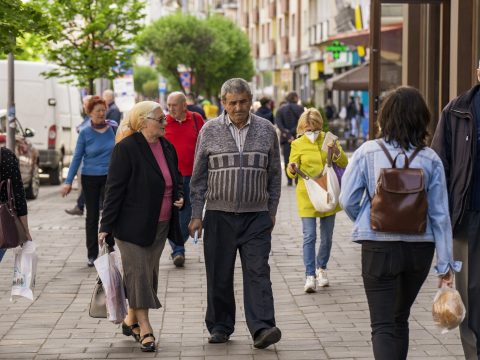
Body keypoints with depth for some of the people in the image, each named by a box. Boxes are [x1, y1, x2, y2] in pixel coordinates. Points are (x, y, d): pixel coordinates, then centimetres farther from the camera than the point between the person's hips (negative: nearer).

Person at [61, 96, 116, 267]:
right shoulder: (85, 133, -3)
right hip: (90, 178, 0)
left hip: (109, 177, 0)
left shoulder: (113, 128, 0)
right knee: (92, 216, 8)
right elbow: (77, 157, 0)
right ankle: (92, 254, 16)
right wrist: (68, 182, -5)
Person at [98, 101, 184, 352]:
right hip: (133, 225, -7)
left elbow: (175, 179, 24)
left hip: (159, 225, 7)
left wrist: (179, 197, 2)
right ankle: (145, 330, -3)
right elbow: (114, 189, -12)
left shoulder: (167, 148, 9)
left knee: (148, 273, 12)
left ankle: (131, 320, 26)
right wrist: (106, 227, -13)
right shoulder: (126, 149, -12)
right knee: (138, 274, -6)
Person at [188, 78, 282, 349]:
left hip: (257, 216, 0)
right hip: (219, 215, 0)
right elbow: (199, 176, 6)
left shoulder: (267, 131, 4)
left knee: (258, 271, -8)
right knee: (219, 275, 5)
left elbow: (274, 176, 11)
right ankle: (220, 327, 16)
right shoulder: (210, 131, 2)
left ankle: (262, 328, -11)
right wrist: (196, 215, 2)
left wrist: (272, 212, 9)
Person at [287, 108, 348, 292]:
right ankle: (310, 276, -8)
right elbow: (292, 172, 0)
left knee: (327, 237, 11)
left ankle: (321, 269, 31)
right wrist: (291, 168, -23)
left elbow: (344, 164, 1)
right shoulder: (298, 144, -1)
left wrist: (336, 151, -19)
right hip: (307, 196, -2)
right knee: (309, 237, -9)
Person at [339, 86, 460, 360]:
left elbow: (347, 199, -6)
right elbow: (440, 214, -3)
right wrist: (446, 263, 2)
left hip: (380, 247, -3)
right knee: (400, 318, 23)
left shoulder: (368, 152, -8)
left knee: (383, 325, -2)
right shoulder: (430, 159, -3)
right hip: (420, 248, 3)